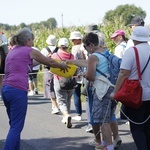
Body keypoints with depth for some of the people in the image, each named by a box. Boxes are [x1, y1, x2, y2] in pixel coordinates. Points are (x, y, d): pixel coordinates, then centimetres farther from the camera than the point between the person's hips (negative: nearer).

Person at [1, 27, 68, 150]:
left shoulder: (12, 51, 21)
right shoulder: (30, 51, 1)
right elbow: (50, 63, 13)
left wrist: (39, 61, 46)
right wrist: (62, 65, 30)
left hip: (5, 89, 8)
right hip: (18, 90, -8)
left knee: (14, 125, 15)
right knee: (16, 127, -7)